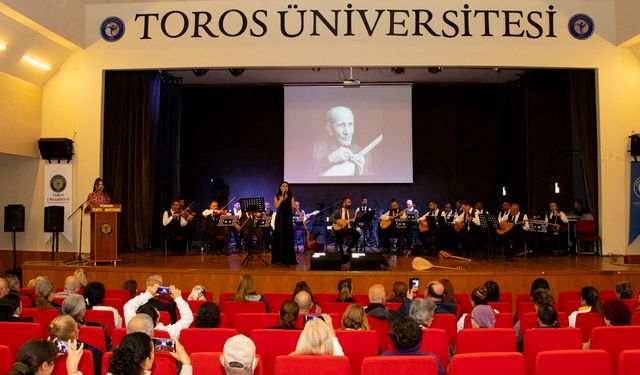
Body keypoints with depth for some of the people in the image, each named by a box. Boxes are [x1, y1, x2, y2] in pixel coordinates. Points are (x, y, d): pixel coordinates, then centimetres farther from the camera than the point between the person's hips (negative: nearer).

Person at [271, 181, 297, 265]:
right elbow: (276, 206, -11)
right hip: (279, 218, 0)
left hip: (288, 218, 0)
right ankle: (278, 258, 5)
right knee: (278, 238, -1)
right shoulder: (277, 197, 7)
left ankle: (288, 259, 3)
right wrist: (282, 197, -12)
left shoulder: (290, 197, 8)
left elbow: (293, 207, -3)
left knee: (288, 238, -1)